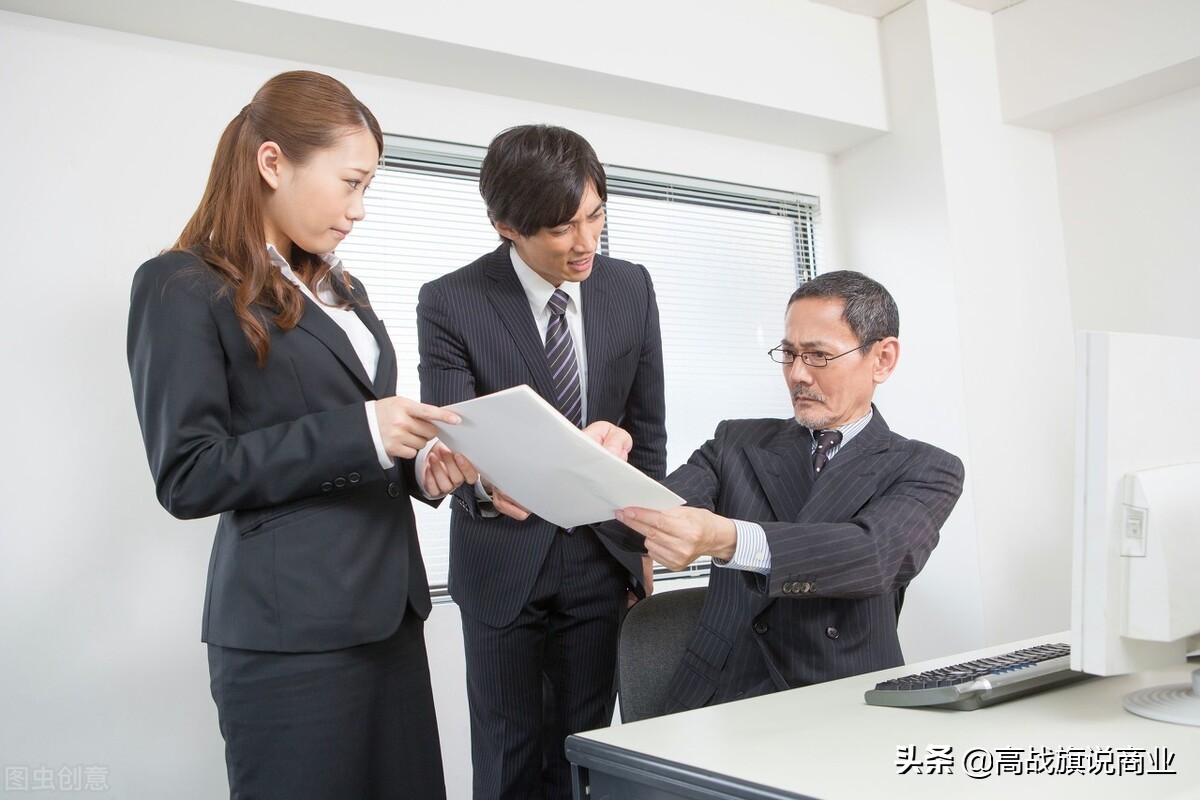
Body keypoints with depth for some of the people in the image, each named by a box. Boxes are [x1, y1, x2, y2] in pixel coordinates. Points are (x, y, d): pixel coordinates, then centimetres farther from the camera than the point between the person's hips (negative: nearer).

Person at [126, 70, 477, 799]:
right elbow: (188, 477, -13)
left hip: (390, 604, 7)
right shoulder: (183, 287, -6)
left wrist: (416, 467, 2)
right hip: (291, 626, -7)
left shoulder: (342, 288, 16)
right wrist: (358, 432, -19)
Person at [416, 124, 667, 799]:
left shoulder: (632, 288, -1)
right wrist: (488, 482, -41)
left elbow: (648, 427, 6)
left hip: (602, 557, 3)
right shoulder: (450, 303, -12)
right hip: (505, 563, -2)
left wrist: (646, 545, 8)